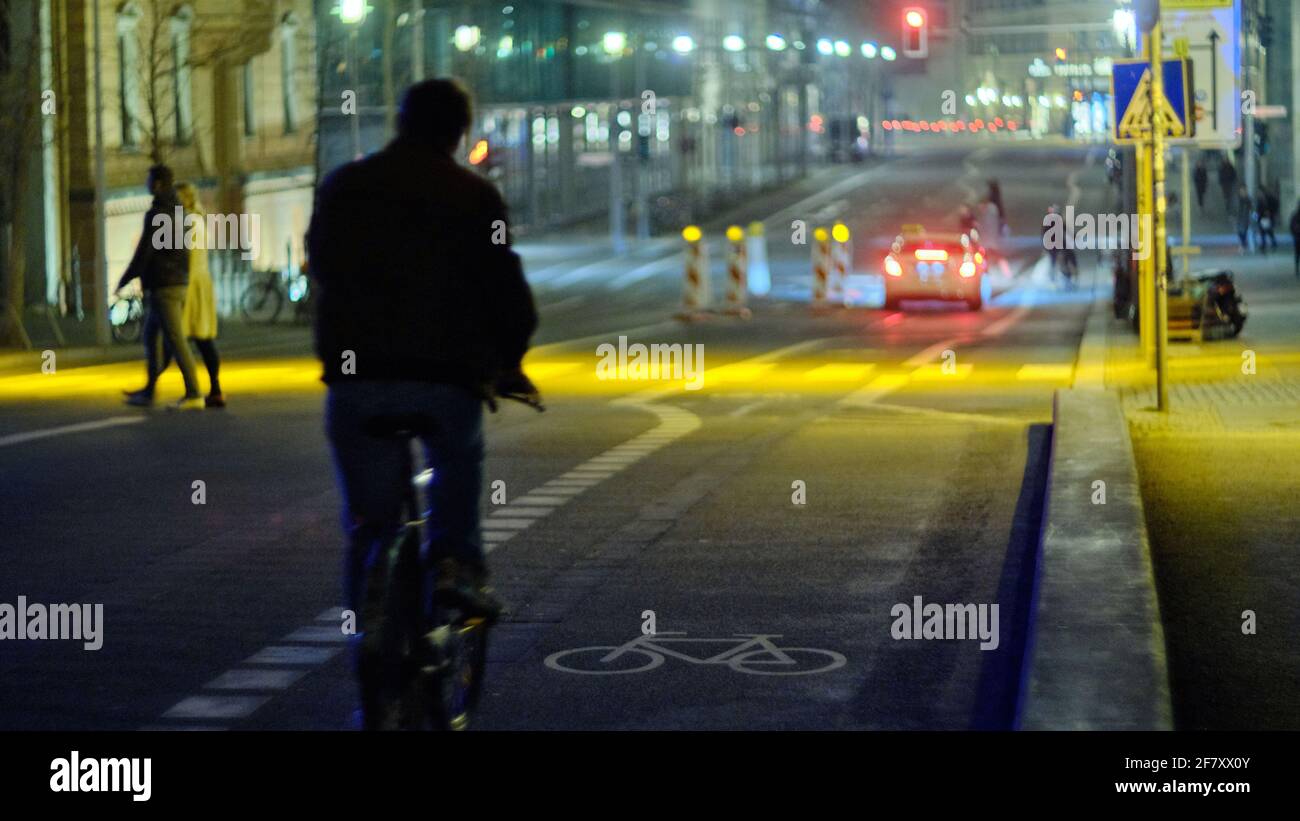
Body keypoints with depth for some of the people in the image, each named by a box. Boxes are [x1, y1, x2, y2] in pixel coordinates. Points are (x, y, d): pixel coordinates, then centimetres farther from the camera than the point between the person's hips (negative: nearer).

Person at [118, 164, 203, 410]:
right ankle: (148, 391, 23)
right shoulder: (177, 210, 13)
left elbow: (144, 251, -18)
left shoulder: (156, 214, -16)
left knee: (176, 339, -8)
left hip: (162, 286, -10)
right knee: (150, 335, 18)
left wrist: (125, 279, -6)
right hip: (178, 281, 10)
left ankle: (193, 394, -9)